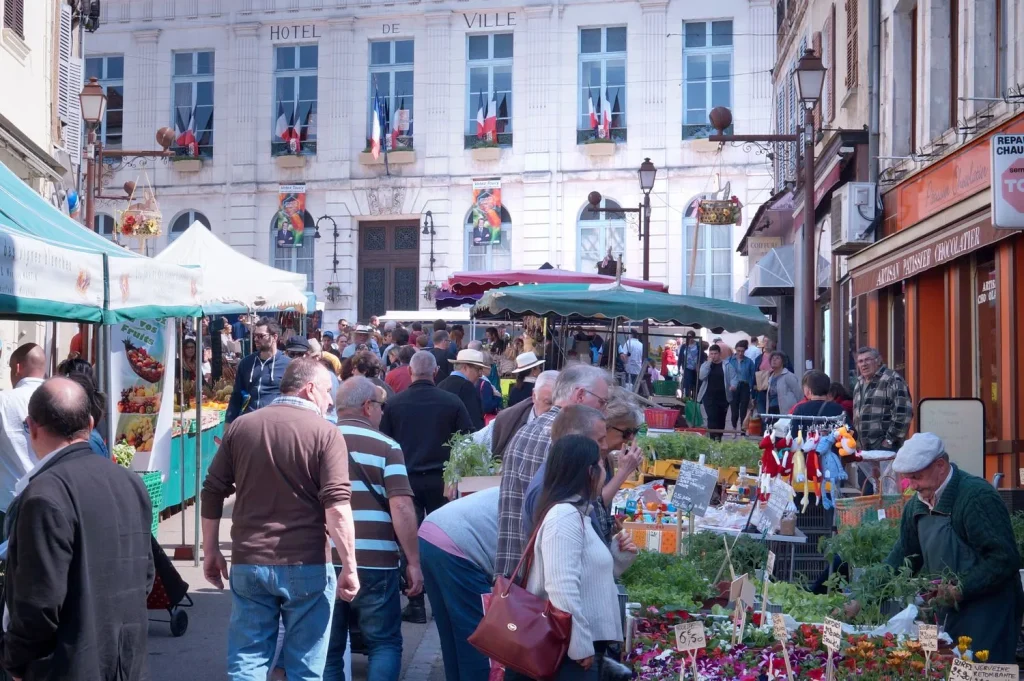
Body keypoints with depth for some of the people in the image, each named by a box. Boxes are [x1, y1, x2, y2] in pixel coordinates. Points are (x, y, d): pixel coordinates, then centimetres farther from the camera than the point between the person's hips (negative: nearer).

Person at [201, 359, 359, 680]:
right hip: (306, 564, -3)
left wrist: (211, 551, 17)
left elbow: (213, 493, 9)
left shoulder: (241, 426, 7)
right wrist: (349, 565, -12)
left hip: (248, 562, 3)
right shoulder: (325, 432, -6)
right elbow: (337, 505, -15)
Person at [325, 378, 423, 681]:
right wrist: (413, 562, -7)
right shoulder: (385, 446, -3)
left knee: (328, 649, 12)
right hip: (373, 562, -3)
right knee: (384, 644, 10)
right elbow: (401, 507, -13)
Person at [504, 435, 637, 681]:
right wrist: (580, 645, -22)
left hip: (581, 642, 10)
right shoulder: (565, 515, -16)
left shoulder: (575, 514, 16)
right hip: (571, 646, -10)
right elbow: (562, 588, -24)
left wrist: (619, 557, 10)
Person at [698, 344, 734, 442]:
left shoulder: (726, 366, 4)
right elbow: (702, 376, -9)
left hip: (723, 397, 1)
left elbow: (733, 378, 0)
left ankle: (719, 438, 22)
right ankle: (713, 439, -15)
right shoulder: (705, 365, 7)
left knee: (721, 419, 8)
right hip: (709, 396, -1)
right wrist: (709, 363, -11)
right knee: (712, 418, -12)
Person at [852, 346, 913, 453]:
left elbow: (903, 412, -15)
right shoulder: (859, 384, 20)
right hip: (863, 448, 8)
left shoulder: (892, 380, -6)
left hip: (886, 448, -8)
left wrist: (890, 440, -14)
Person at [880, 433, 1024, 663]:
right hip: (948, 611, 8)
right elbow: (903, 556, 15)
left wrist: (959, 590, -24)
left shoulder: (977, 496, -18)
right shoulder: (917, 504, 8)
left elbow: (1005, 558, -22)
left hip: (988, 614, -8)